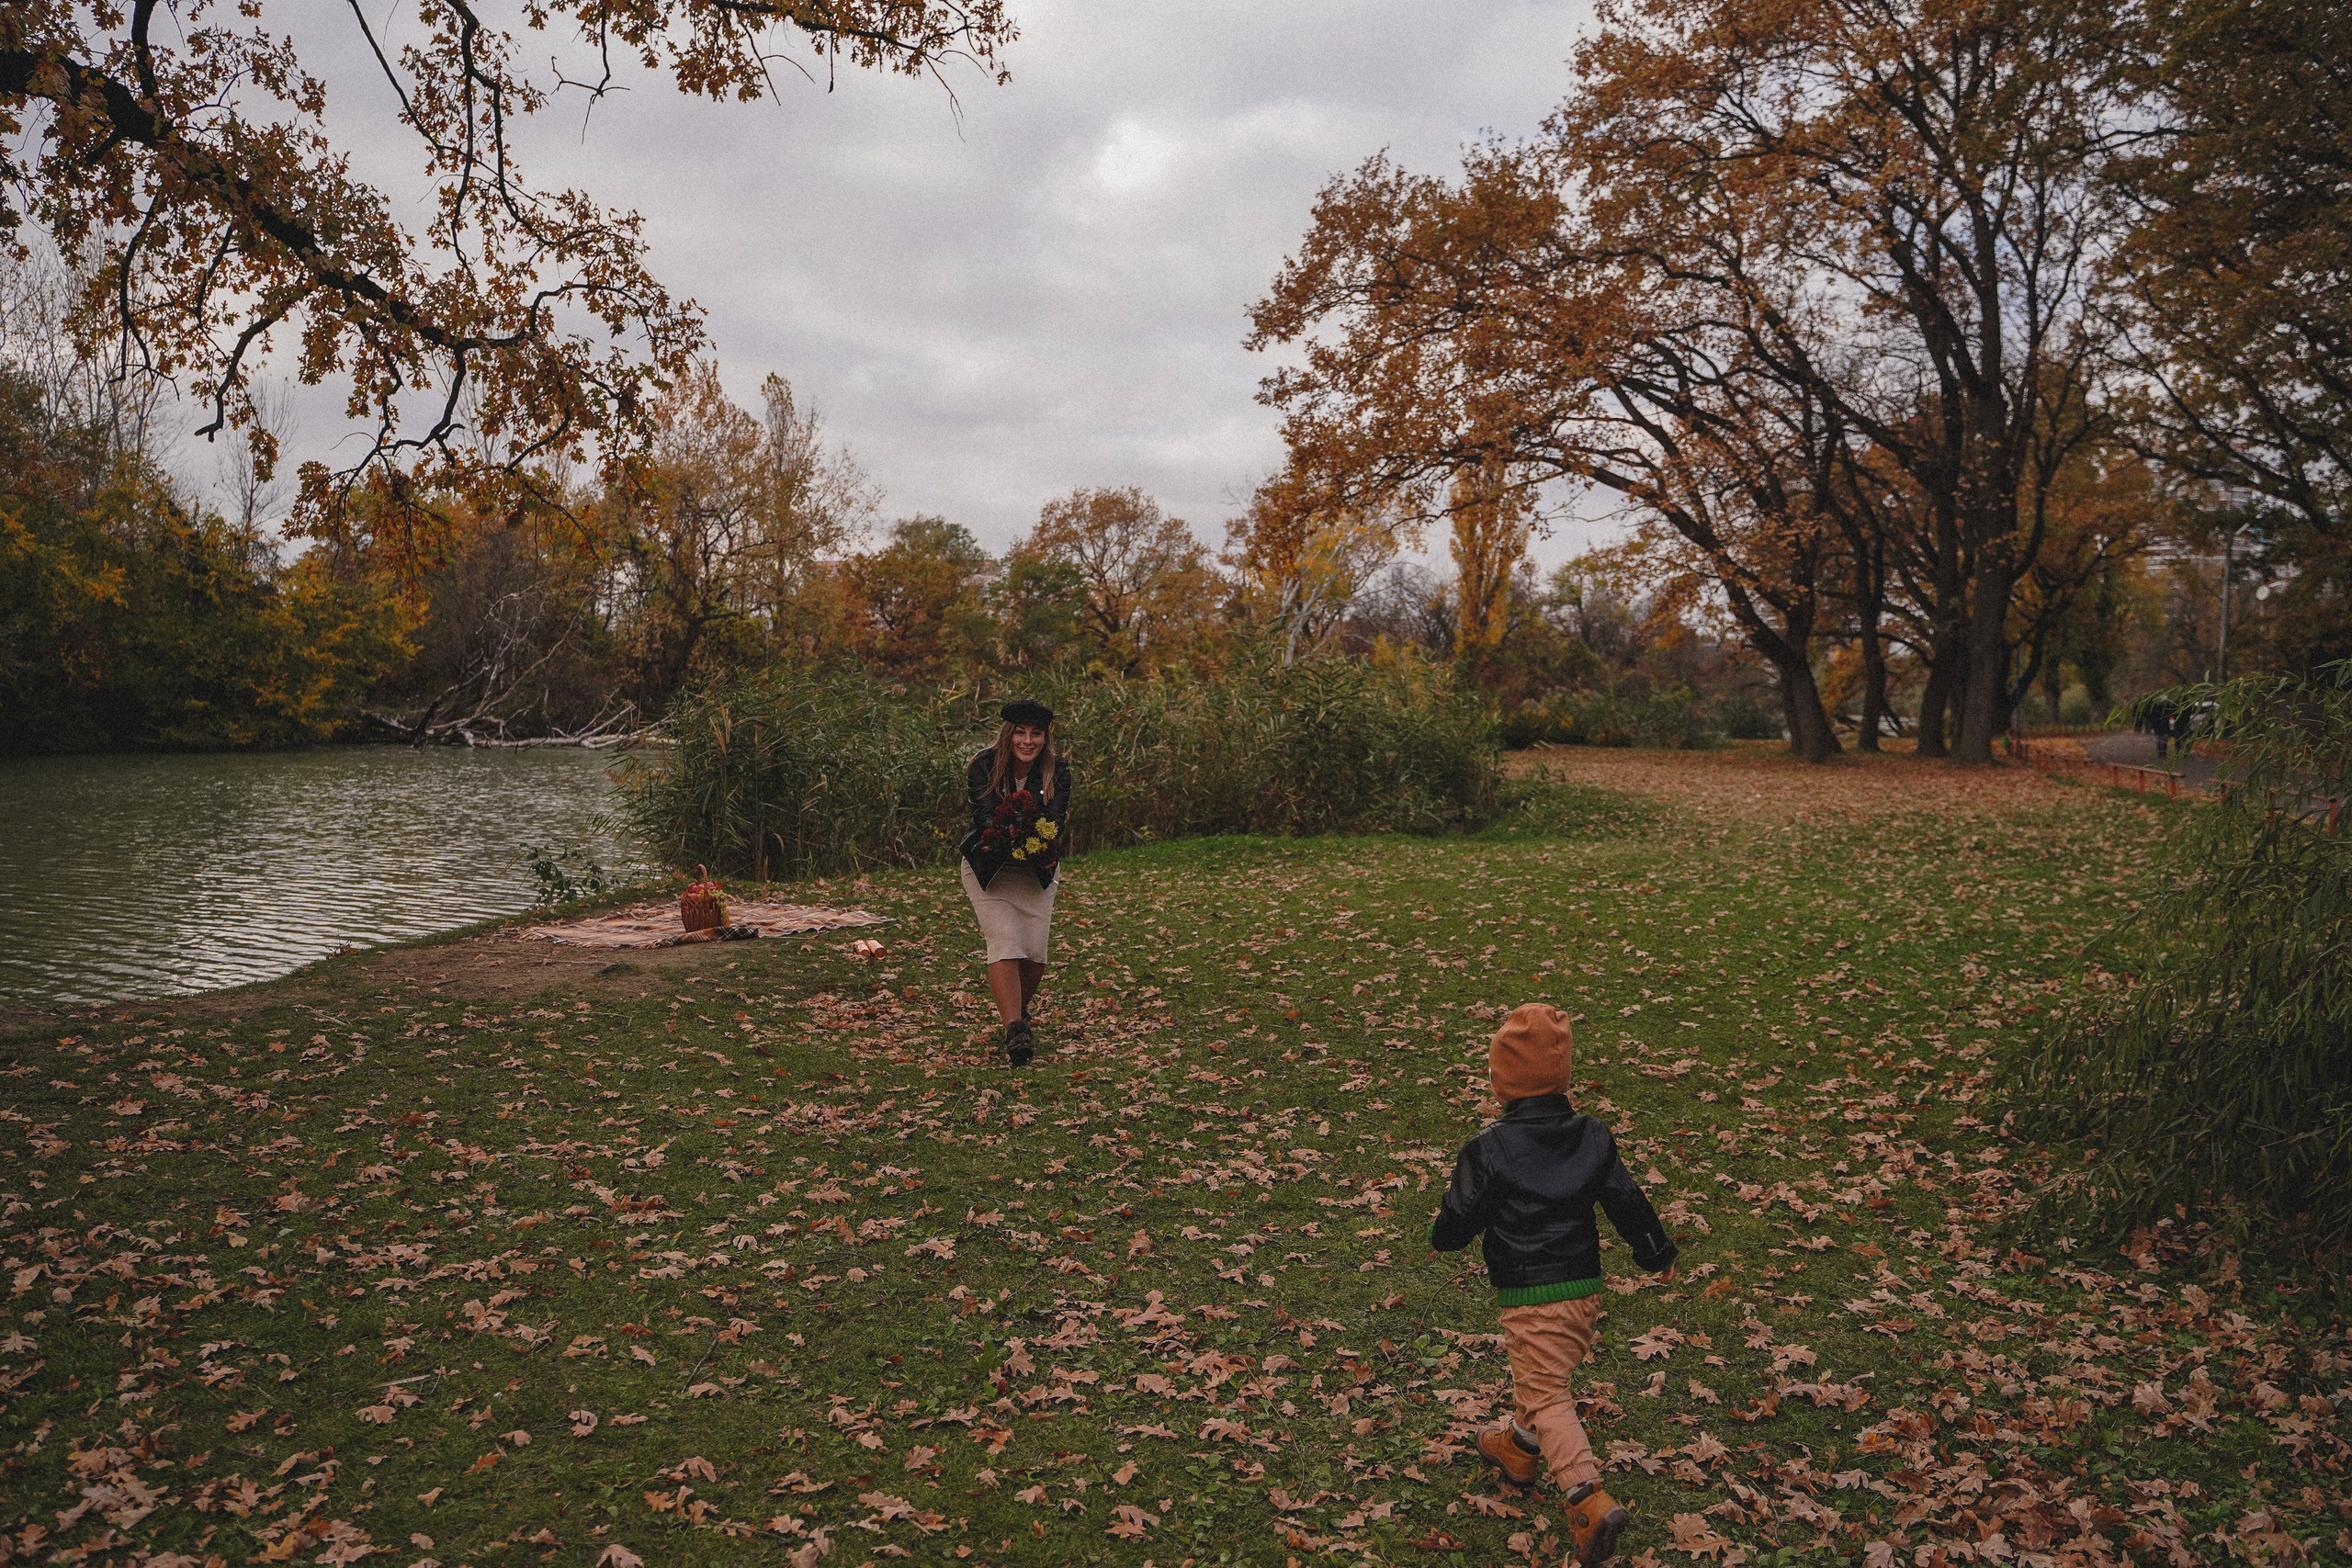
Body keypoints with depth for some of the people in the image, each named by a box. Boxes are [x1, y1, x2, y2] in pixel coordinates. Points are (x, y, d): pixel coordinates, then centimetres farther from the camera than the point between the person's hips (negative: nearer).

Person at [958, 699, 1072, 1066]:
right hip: (988, 869, -2)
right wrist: (1010, 835, -46)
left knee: (1034, 952, -2)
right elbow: (984, 819, -26)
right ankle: (1014, 1030, -23)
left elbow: (1058, 820, -22)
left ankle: (1020, 1012, 27)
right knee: (1004, 945, -19)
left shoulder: (1057, 770, -11)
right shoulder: (984, 766, -17)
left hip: (1037, 872, 3)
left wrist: (1042, 837, -44)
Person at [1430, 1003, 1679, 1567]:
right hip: (1585, 1289, 6)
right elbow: (1628, 1202, 7)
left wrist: (1441, 1236, 15)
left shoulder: (1488, 1149, -18)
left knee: (1546, 1397, 0)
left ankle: (1590, 1499, -15)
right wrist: (1656, 1251, 25)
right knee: (1545, 1376, 26)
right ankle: (1519, 1449, 47)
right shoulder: (1594, 1138, -3)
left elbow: (1458, 1222, -9)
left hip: (1529, 1297, -6)